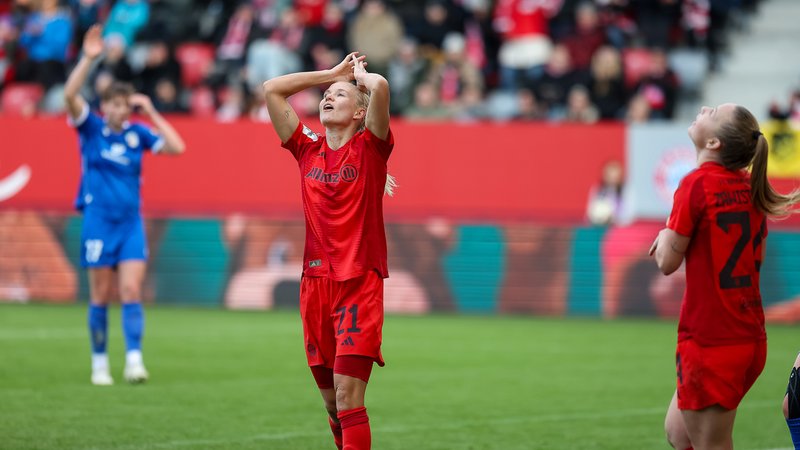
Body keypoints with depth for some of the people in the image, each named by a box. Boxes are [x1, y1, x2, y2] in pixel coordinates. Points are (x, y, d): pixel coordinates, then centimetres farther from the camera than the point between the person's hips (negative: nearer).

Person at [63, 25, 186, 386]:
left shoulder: (137, 134, 6)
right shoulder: (90, 128, -1)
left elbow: (177, 147, -1)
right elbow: (69, 95, -16)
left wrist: (151, 112, -1)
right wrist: (89, 58, -23)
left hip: (130, 224, 2)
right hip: (98, 221, -2)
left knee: (131, 291, -9)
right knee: (100, 296, 2)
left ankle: (134, 360, -14)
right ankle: (99, 363, 12)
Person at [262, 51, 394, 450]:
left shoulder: (370, 148, 0)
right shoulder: (308, 150, 11)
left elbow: (379, 87, -16)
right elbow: (271, 90, 11)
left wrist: (359, 73, 6)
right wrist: (334, 72, 15)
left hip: (360, 284, -5)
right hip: (315, 283, 5)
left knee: (348, 398, -13)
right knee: (333, 404, 9)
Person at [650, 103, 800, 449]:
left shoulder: (697, 184, -15)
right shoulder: (749, 187, 7)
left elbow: (667, 262, -12)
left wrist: (665, 236, 10)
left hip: (709, 340, -8)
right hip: (750, 338, 8)